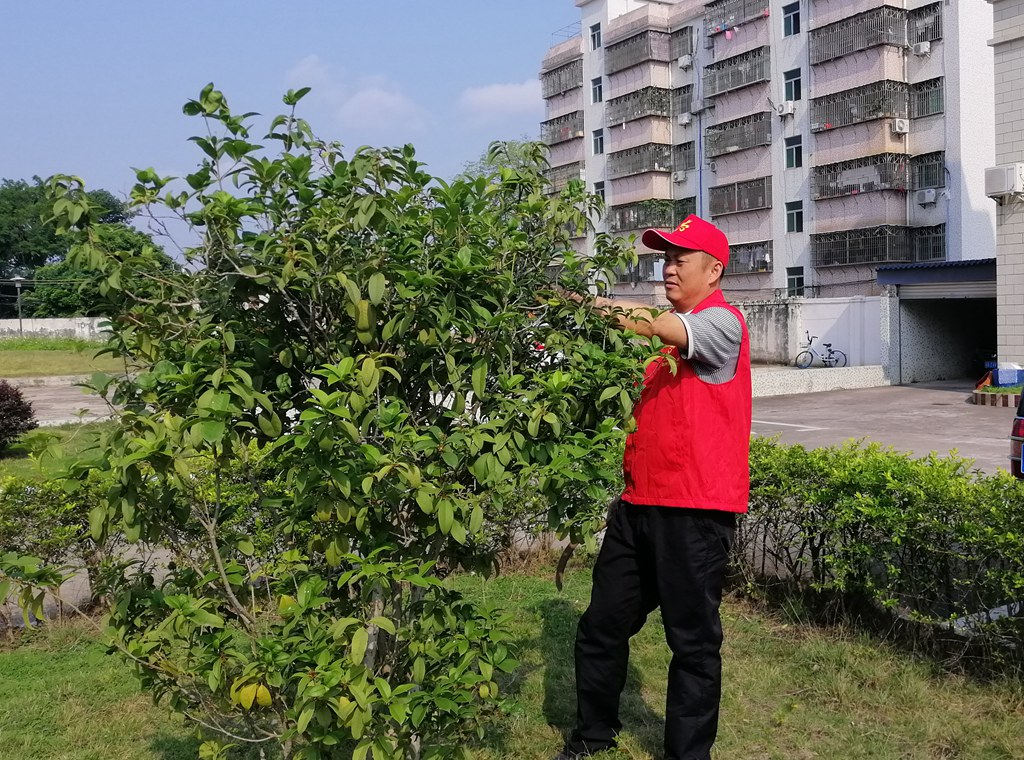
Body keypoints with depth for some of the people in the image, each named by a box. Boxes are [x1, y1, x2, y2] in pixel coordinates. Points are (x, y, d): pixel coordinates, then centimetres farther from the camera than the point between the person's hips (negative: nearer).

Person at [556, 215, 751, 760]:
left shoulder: (721, 321, -8)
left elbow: (657, 325, -28)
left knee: (692, 641, 4)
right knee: (601, 626, 13)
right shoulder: (671, 332, 18)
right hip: (639, 501, 8)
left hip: (695, 510, -8)